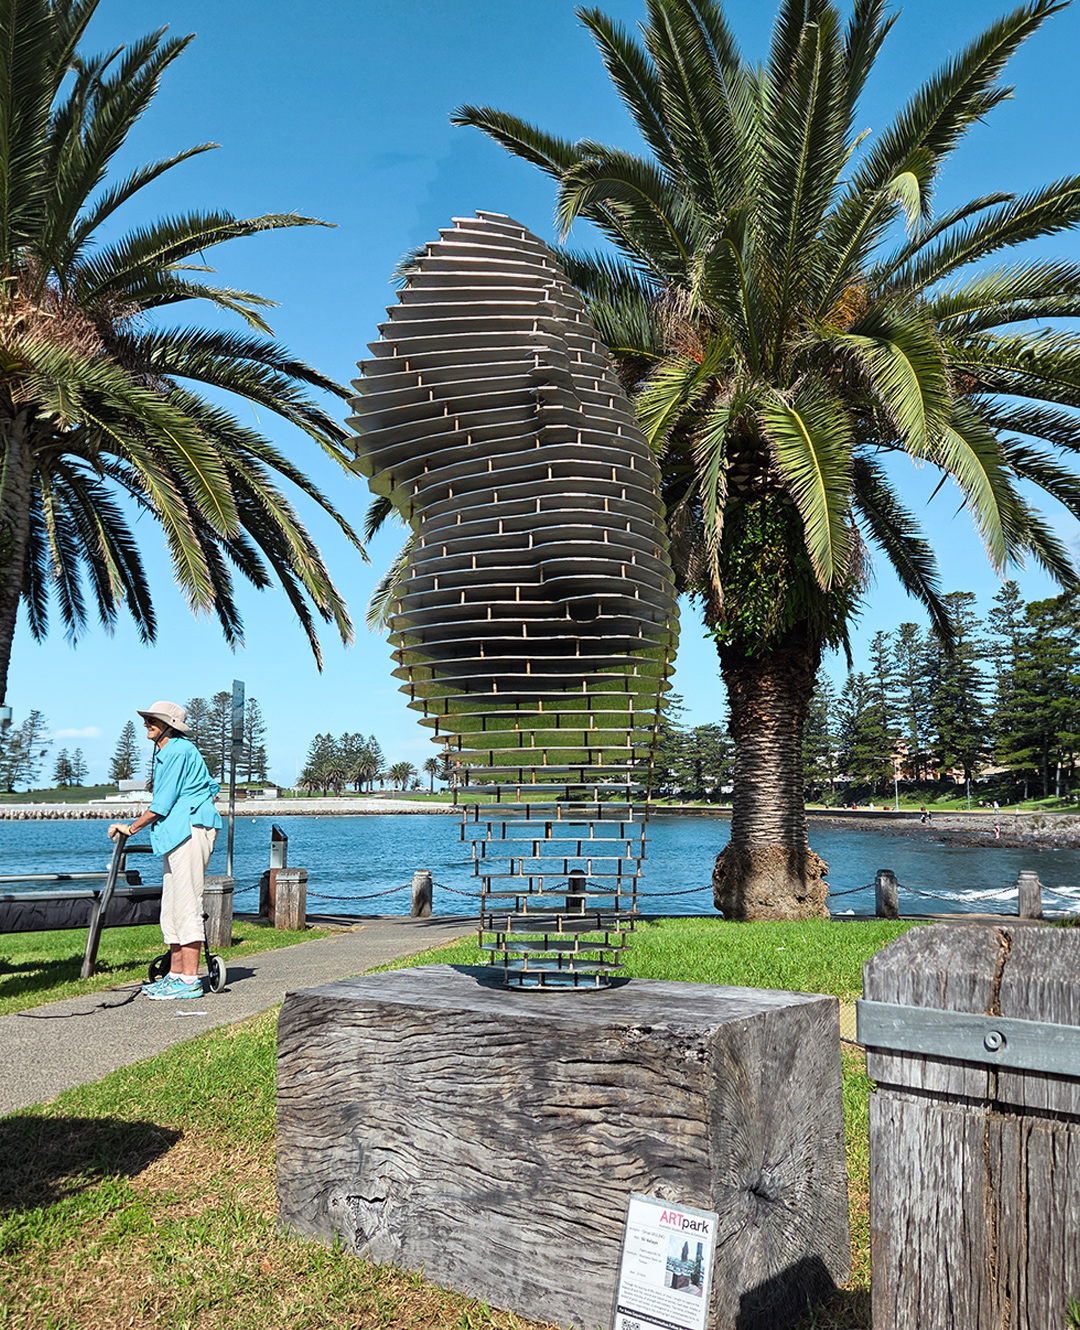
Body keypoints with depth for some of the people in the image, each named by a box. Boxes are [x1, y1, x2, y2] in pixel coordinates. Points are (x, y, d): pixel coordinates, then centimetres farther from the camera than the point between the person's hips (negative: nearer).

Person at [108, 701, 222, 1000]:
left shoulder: (179, 750, -11)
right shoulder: (165, 753, 21)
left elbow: (162, 803, -13)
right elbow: (211, 787, 27)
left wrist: (131, 828, -2)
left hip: (190, 830, -11)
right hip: (179, 835, 11)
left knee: (186, 905, -10)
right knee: (171, 908, 12)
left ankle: (190, 980, -8)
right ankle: (175, 975, 18)